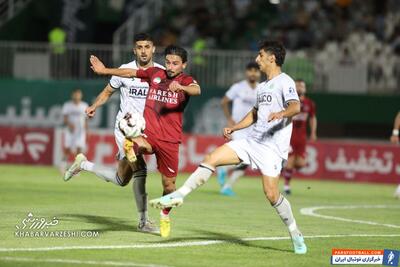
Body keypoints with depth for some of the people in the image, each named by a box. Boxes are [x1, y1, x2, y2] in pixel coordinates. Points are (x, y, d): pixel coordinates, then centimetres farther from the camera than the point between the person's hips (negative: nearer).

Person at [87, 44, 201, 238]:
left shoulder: (186, 81, -3)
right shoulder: (155, 73, 6)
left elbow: (196, 90, -26)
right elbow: (130, 73, 20)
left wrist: (180, 87, -48)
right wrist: (104, 71, 23)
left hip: (170, 140, -2)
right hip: (148, 133, 2)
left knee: (169, 184, 9)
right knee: (137, 145, -37)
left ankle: (165, 216, 30)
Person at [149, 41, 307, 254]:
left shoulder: (284, 82, -8)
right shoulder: (262, 86, 19)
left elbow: (296, 107, -26)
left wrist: (281, 113, -47)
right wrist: (234, 128, 22)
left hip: (272, 147, -8)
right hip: (252, 141, 8)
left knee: (271, 195, -13)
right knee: (211, 159, -5)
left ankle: (296, 235, 4)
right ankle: (179, 195, -7)